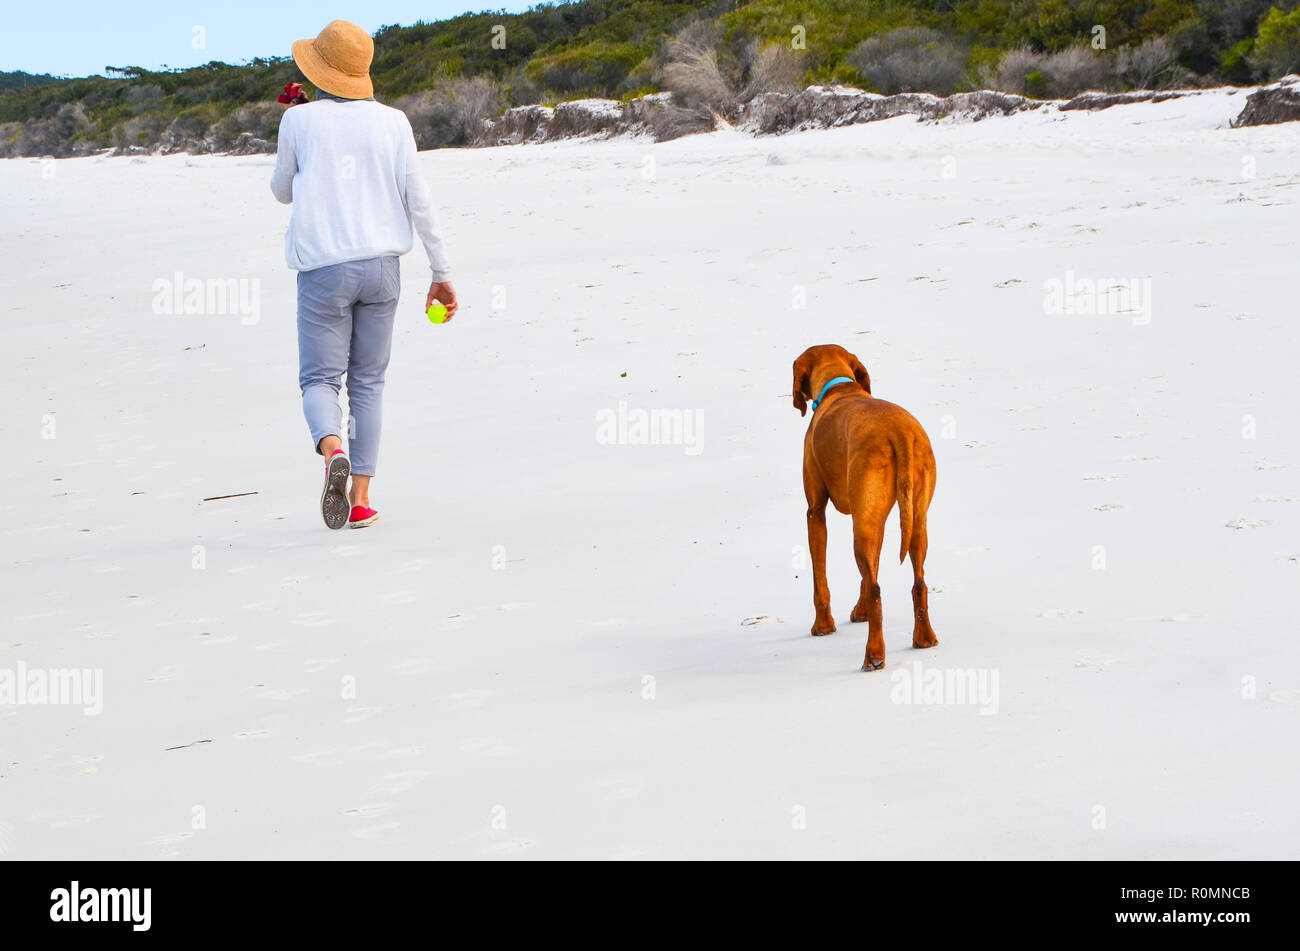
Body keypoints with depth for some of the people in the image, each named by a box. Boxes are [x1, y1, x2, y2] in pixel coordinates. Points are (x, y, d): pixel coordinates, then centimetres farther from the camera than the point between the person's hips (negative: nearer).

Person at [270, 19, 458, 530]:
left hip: (323, 269, -2)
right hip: (381, 264, 2)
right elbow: (418, 200, 1)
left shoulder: (301, 120, -2)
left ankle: (333, 451, -29)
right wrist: (442, 272, 5)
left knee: (319, 378, 3)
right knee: (368, 381, 11)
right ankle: (360, 497, 7)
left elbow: (282, 191, 12)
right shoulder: (392, 122, 3)